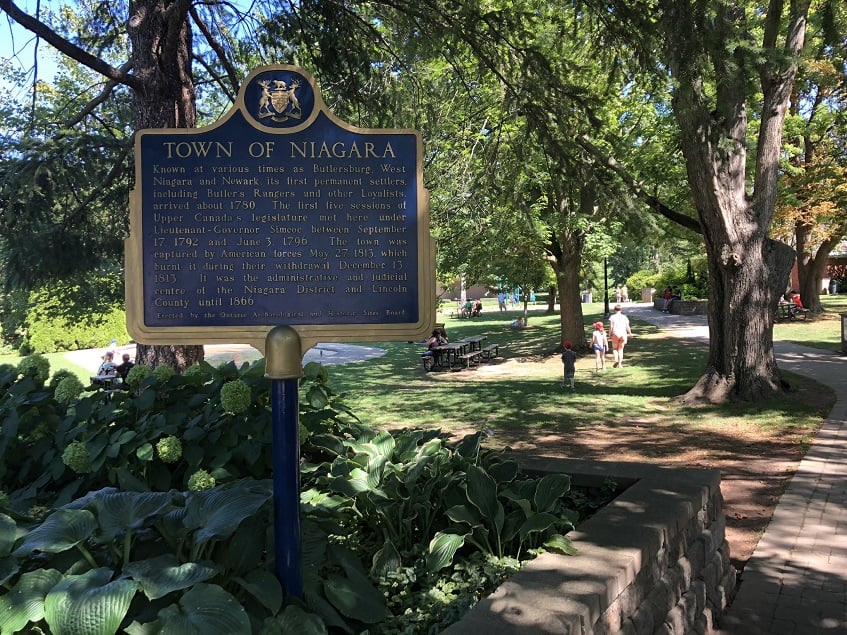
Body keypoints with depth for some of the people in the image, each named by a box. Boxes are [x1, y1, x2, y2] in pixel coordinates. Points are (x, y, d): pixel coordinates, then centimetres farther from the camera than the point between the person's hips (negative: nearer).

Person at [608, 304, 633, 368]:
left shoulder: (612, 317, -4)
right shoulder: (624, 317, 3)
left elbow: (611, 327, -9)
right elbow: (627, 327, 3)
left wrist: (609, 334, 3)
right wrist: (630, 333, 18)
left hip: (615, 334, -2)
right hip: (623, 334, 2)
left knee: (614, 348, 13)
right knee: (621, 349, 10)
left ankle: (616, 360, -10)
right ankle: (620, 364, 8)